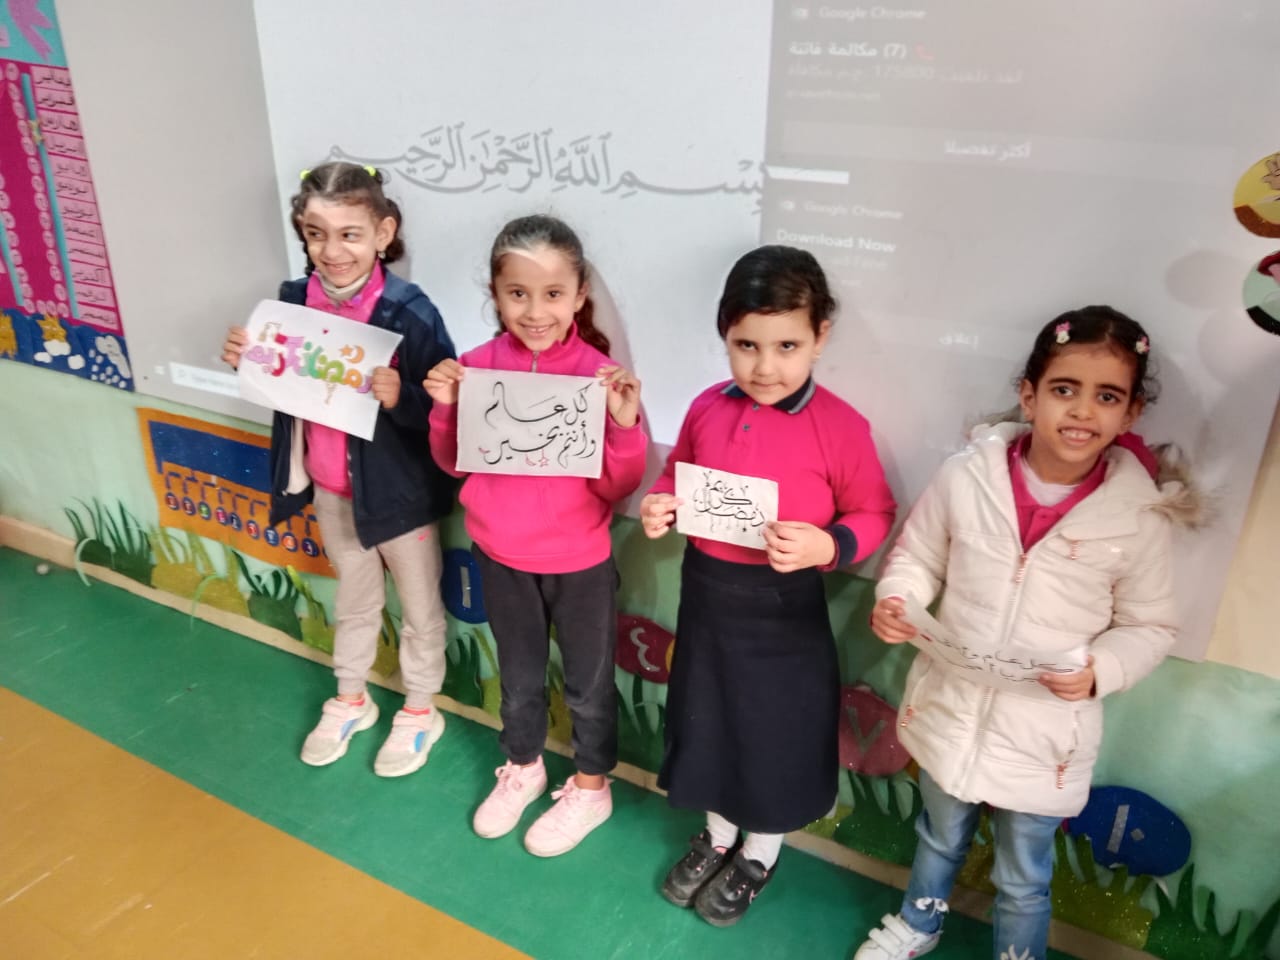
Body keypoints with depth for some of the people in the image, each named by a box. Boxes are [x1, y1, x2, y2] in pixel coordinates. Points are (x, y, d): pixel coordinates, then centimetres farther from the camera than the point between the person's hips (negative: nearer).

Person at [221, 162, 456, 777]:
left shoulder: (409, 312, -23)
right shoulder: (295, 300, -6)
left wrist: (400, 398, -39)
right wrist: (246, 361, -11)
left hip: (399, 487, -5)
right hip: (328, 484, 5)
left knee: (419, 605, 16)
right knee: (354, 597, 26)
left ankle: (420, 711, 38)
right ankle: (350, 700, 46)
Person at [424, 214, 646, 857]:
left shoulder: (599, 376, -18)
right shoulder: (477, 366, -9)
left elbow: (618, 488, -16)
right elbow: (453, 464, 2)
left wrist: (624, 425, -33)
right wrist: (445, 406, -16)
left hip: (579, 563, -3)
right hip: (500, 557, 3)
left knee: (588, 684, 18)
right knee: (519, 677, 25)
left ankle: (591, 789, 42)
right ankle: (521, 769, 50)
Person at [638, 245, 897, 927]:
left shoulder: (839, 426, -17)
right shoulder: (707, 408, -5)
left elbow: (874, 515, -10)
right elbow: (679, 476, 10)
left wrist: (824, 547, -27)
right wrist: (659, 505, -10)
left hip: (782, 605, -4)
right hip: (705, 591, 4)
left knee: (776, 732, 15)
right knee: (708, 720, 21)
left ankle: (760, 854, 43)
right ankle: (717, 836, 48)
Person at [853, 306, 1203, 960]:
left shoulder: (1138, 517, -16)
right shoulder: (967, 475, -16)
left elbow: (1150, 626, -4)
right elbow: (918, 557, -2)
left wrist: (1100, 670, -22)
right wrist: (895, 601, -21)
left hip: (1044, 732, -1)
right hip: (950, 708, 2)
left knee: (1023, 878, 20)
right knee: (939, 836, 29)